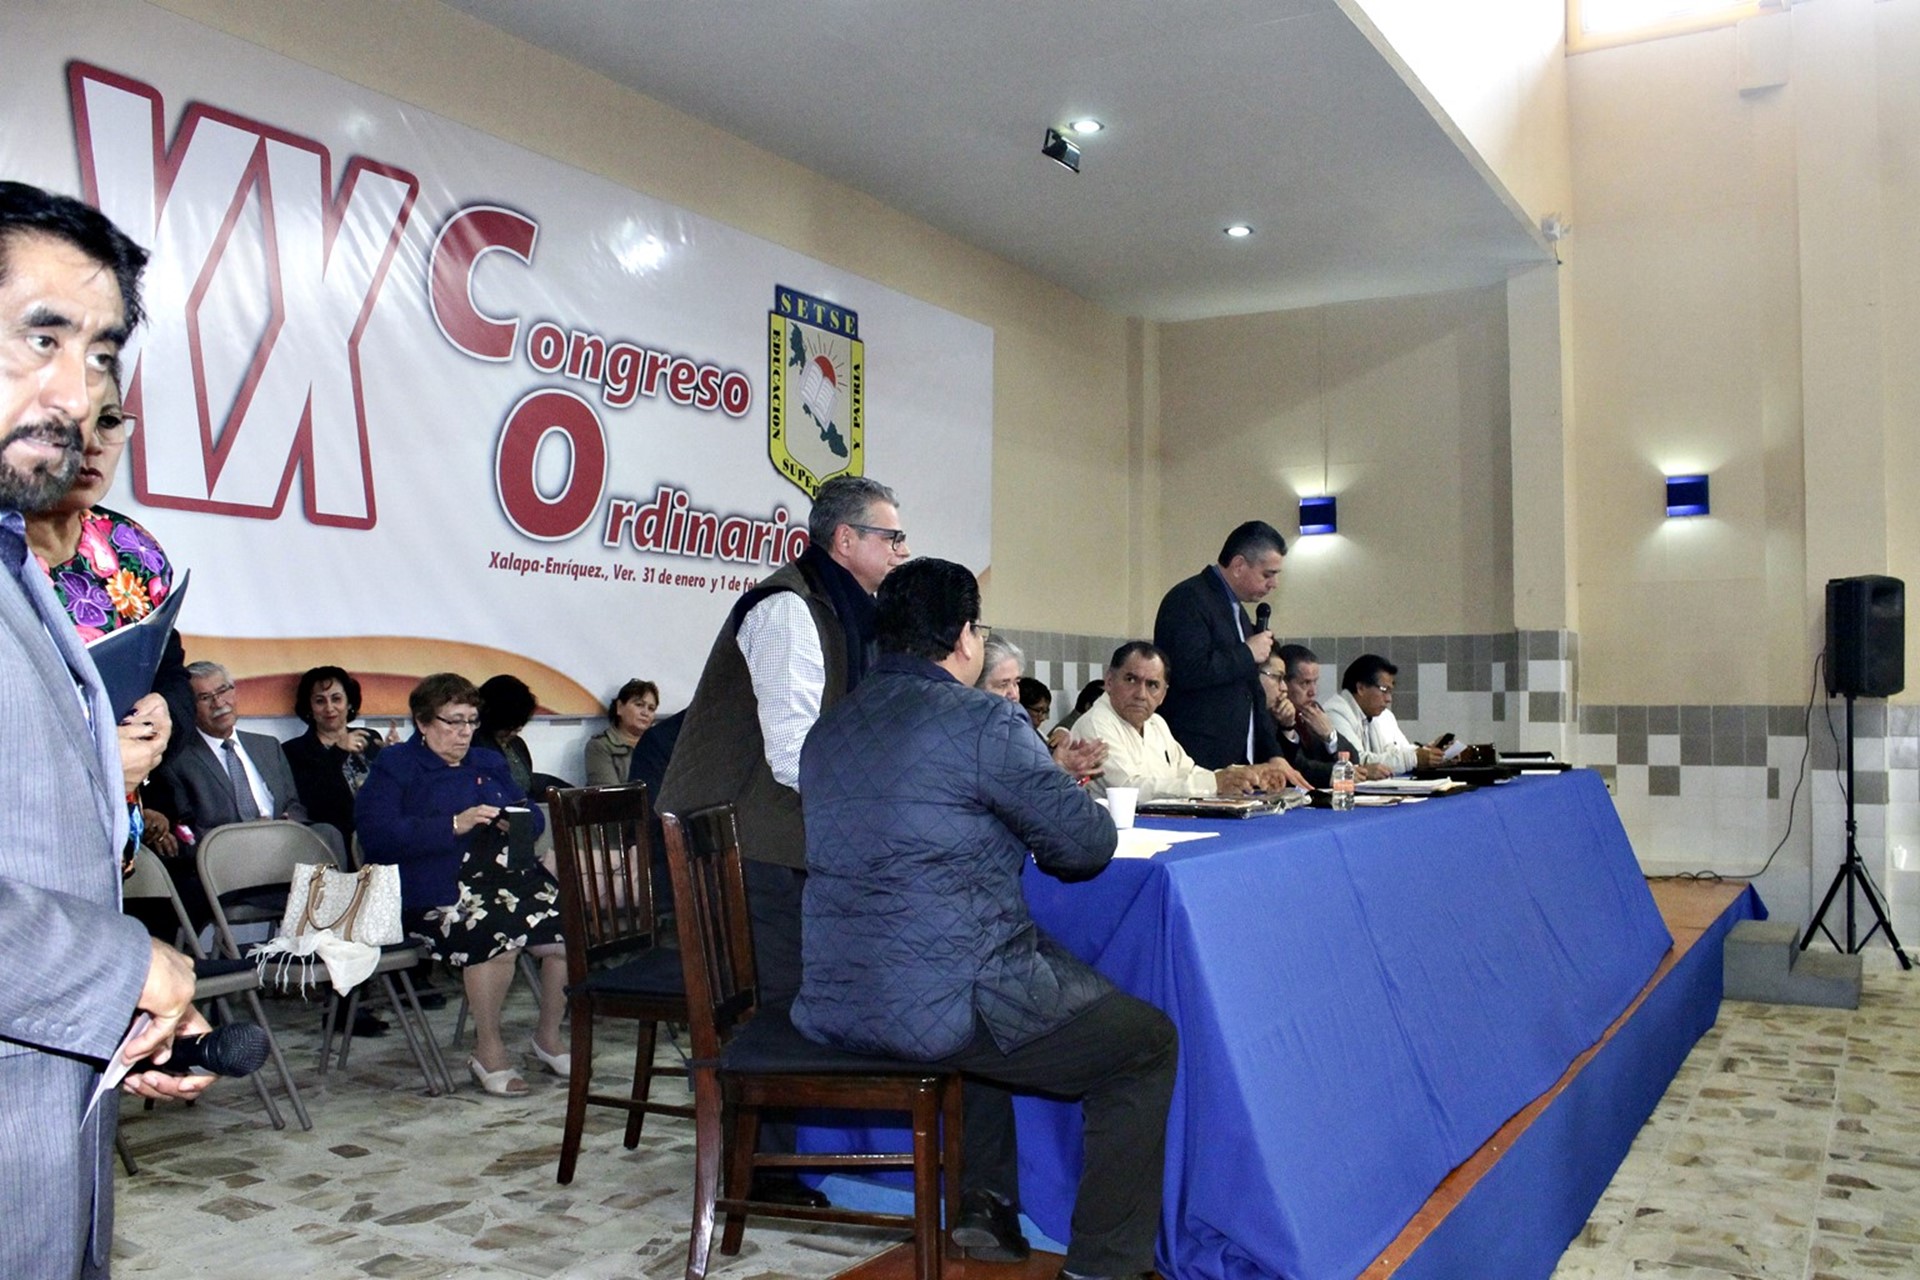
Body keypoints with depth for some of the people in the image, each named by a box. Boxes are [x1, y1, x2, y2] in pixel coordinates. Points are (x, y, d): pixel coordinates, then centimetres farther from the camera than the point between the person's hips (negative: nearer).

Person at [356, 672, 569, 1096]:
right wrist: (454, 825, -15)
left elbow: (532, 816, 27)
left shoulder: (489, 763, 26)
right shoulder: (393, 767, 8)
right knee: (497, 930, -35)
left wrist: (518, 821, 2)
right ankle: (488, 1051, -15)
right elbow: (377, 836, -8)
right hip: (440, 887, -5)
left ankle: (549, 1037, 0)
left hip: (511, 875, 6)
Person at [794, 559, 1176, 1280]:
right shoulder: (984, 723, -11)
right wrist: (1034, 820, 14)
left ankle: (985, 1204, 36)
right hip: (943, 1005, -8)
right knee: (1149, 1043, 10)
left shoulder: (829, 728, 12)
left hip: (833, 1005, 8)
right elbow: (1088, 845, -7)